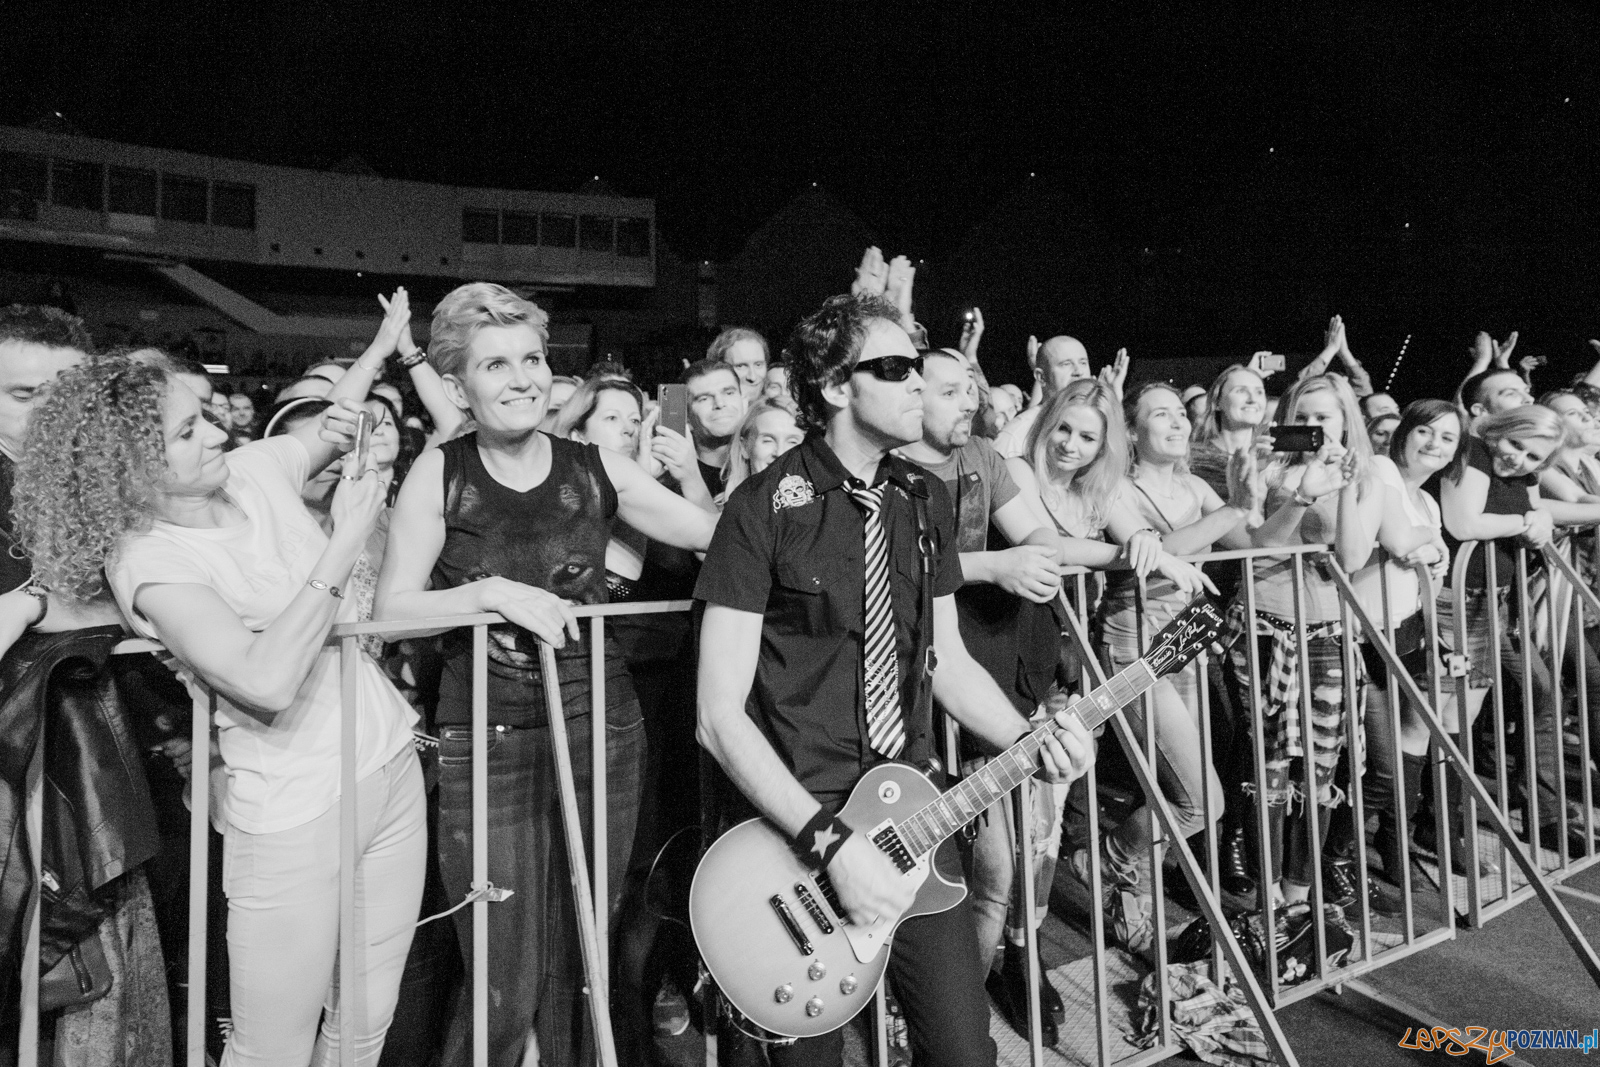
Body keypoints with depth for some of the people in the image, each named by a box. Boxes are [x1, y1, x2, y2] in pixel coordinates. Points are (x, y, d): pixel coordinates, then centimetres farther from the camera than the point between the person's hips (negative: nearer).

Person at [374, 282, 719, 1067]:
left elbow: (722, 532, 1)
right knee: (506, 987, 3)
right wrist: (493, 592, -17)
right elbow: (391, 609, -4)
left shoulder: (596, 469, 1)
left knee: (578, 965, 15)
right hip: (484, 742, -1)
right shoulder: (439, 473, -2)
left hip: (599, 730, 2)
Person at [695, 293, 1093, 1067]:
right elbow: (720, 715, -16)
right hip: (794, 826, -4)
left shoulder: (925, 501, 4)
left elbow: (948, 662, 11)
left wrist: (1029, 741, -4)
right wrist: (831, 839, -20)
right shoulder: (765, 509, -14)